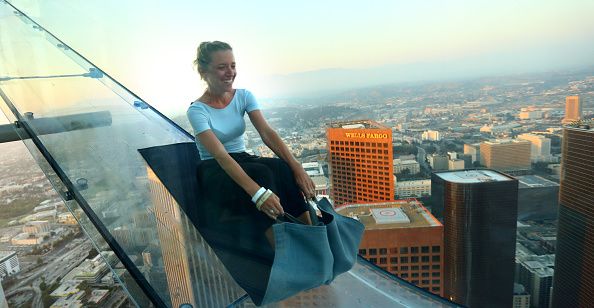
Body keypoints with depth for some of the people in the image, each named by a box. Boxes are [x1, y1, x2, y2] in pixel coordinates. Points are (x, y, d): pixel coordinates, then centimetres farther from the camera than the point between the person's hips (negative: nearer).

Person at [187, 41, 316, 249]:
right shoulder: (197, 110, -16)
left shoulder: (243, 96, -1)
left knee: (283, 168, -28)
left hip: (242, 161, 4)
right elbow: (220, 156, -30)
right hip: (215, 172, -4)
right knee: (262, 173, -34)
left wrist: (297, 167, -31)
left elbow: (267, 133, -15)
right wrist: (258, 193, -44)